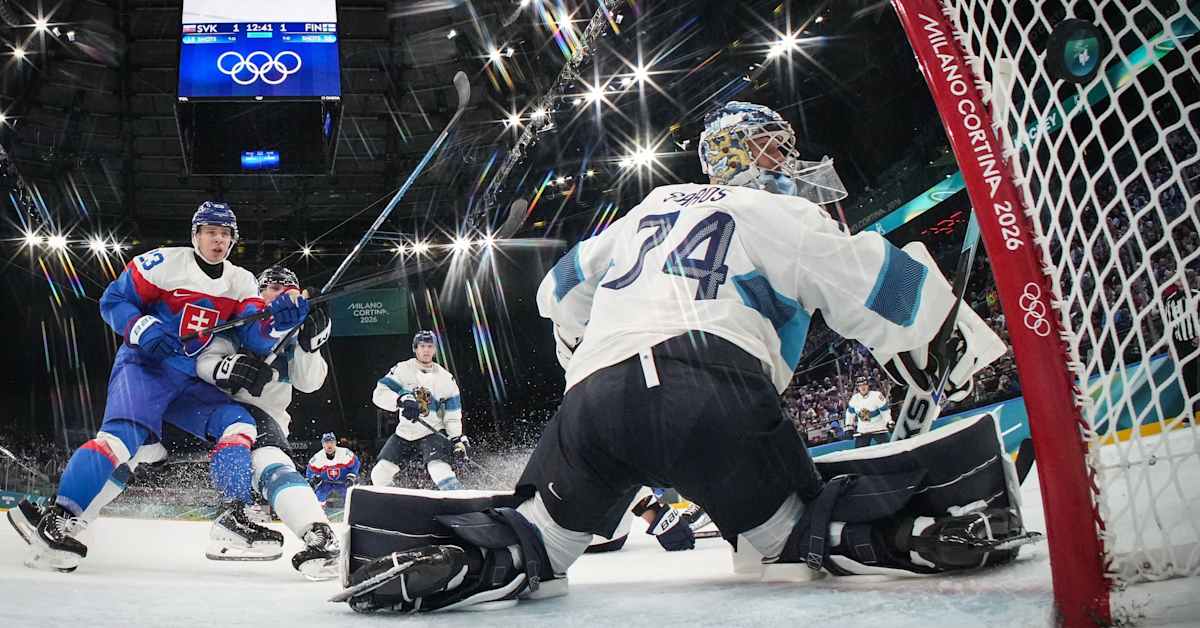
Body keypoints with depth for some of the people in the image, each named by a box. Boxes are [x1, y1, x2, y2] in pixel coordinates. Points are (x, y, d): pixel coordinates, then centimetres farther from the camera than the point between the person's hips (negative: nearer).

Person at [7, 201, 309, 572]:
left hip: (191, 383, 6)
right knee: (125, 434, -28)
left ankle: (232, 521, -14)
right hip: (143, 366, -5)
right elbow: (113, 301, -4)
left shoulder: (241, 282, 6)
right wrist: (141, 329, -23)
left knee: (239, 423, -12)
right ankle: (58, 519, -28)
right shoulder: (164, 263, -8)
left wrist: (279, 320, -25)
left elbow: (254, 338, -4)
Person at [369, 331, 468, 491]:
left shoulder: (446, 378, 0)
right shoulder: (403, 369, -3)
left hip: (432, 433, -2)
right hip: (404, 433, 2)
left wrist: (457, 439, -13)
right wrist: (401, 400, -31)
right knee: (379, 474, 0)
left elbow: (453, 415, 2)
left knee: (440, 470, -28)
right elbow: (379, 394, -14)